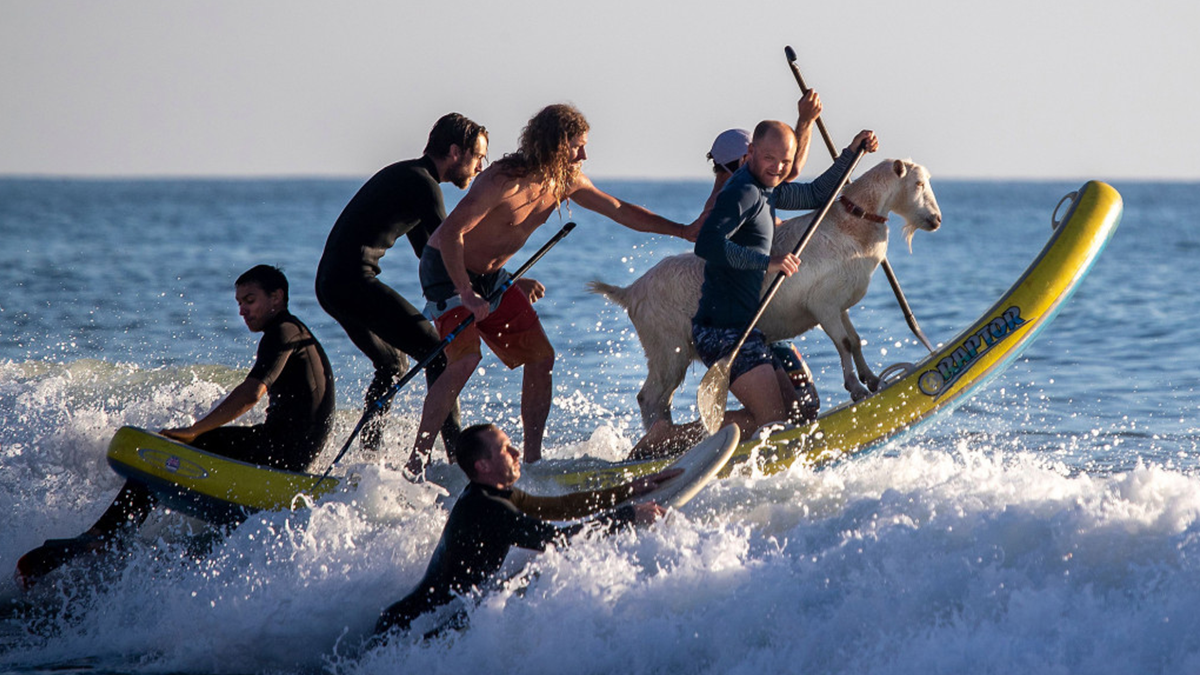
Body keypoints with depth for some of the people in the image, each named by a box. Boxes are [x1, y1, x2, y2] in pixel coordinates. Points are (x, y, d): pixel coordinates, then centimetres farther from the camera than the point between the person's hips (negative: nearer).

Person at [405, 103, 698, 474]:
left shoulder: (565, 182, -4)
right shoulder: (504, 180, -29)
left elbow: (620, 210, 9)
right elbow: (451, 232, -30)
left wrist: (684, 231, 8)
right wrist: (466, 294, -35)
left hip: (490, 275, 9)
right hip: (446, 268, -9)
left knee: (540, 358, 3)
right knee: (465, 359, -25)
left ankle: (533, 460, 9)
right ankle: (417, 460, -20)